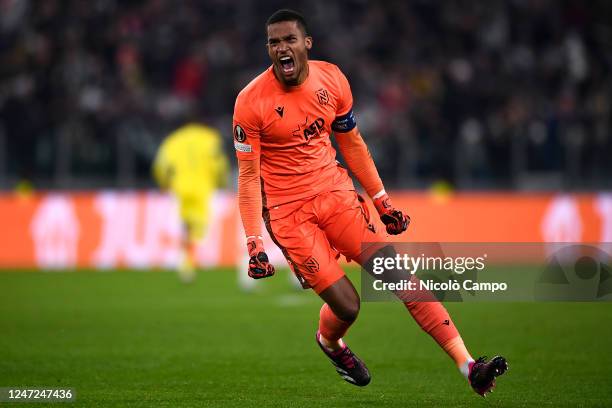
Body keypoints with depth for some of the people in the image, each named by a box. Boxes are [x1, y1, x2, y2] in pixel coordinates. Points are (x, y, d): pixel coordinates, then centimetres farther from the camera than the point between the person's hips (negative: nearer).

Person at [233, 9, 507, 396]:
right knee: (346, 306, -11)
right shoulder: (251, 102, -13)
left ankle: (469, 366, -12)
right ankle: (328, 342, 28)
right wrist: (254, 243, -15)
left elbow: (352, 143, 14)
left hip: (335, 192, 4)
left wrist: (382, 200, 16)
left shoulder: (332, 79, -1)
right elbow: (248, 176, -10)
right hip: (288, 211, -4)